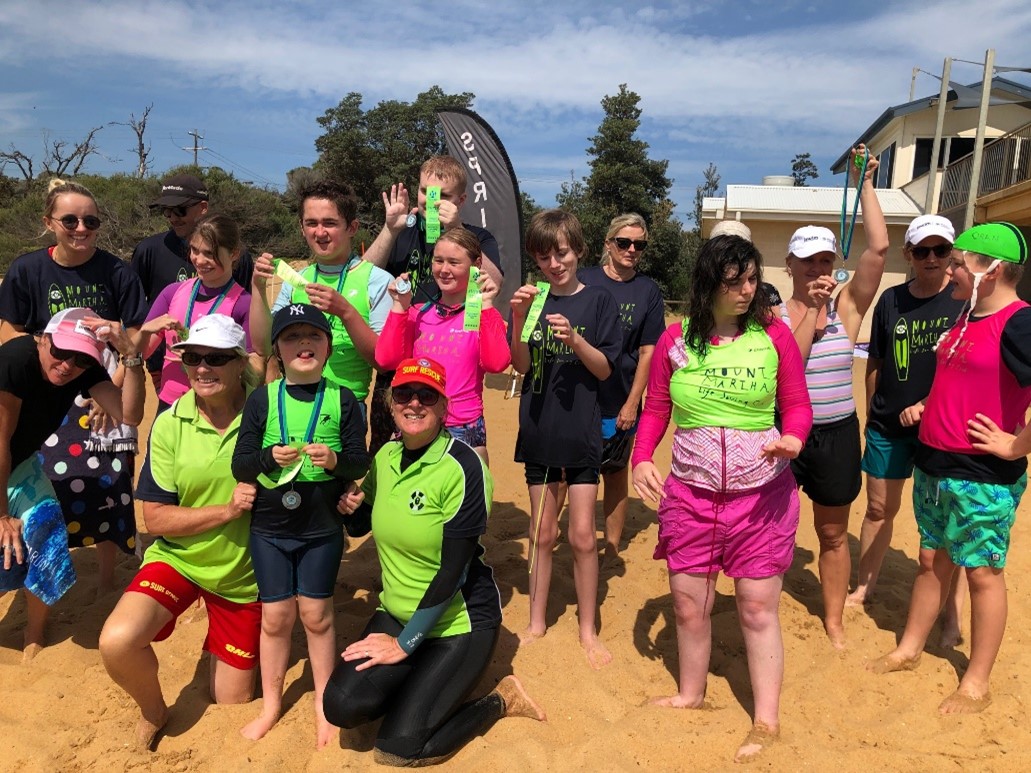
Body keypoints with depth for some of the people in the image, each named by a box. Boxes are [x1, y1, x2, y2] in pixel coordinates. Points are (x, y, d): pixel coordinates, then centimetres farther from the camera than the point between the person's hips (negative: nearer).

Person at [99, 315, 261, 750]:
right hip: (178, 557, 0)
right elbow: (155, 518, -11)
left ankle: (218, 648, 45)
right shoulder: (170, 425, -12)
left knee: (233, 705, 9)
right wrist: (226, 509, -24)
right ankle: (153, 711, 7)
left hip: (243, 572, 0)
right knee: (117, 641, -27)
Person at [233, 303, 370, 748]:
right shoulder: (262, 399, -3)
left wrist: (336, 459, -25)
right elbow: (239, 464, -4)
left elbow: (361, 462, -5)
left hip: (322, 527, -1)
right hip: (269, 526, 1)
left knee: (316, 614, 10)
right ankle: (271, 704, 31)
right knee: (276, 616, 10)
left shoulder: (342, 400, -4)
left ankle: (324, 705, 29)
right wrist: (269, 457, -23)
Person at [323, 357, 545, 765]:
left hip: (459, 621, -6)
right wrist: (349, 506, -10)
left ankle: (497, 701, 13)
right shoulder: (386, 456, 0)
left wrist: (404, 643, -15)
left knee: (398, 748, -9)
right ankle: (419, 687, 16)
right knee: (343, 706, -13)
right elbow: (361, 526, 14)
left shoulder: (462, 467, -21)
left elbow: (453, 570, -21)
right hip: (396, 612, 6)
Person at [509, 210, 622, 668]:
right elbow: (520, 366, -3)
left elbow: (604, 369, -5)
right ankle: (537, 622, 27)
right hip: (539, 428, 2)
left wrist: (574, 339, -21)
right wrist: (519, 320, -18)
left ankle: (588, 630, 18)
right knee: (542, 533, 12)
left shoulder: (597, 301, -2)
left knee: (582, 535, 1)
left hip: (582, 430, -2)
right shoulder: (533, 301, 4)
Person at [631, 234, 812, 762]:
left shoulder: (774, 335, -4)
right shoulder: (675, 340, -1)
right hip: (690, 492, 2)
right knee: (688, 605, 13)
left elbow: (797, 405, 3)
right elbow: (655, 410, 5)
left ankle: (767, 721, 26)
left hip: (761, 494, -1)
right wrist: (642, 459, -10)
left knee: (758, 609, 7)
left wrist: (792, 438, -19)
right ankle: (691, 695, 38)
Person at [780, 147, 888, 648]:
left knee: (833, 534, 14)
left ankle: (834, 622, 31)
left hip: (836, 436, 1)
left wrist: (864, 184, -11)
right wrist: (811, 313, -22)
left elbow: (878, 248, -13)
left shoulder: (847, 306, -2)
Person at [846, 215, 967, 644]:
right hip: (889, 426, 3)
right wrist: (871, 414, 10)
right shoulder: (891, 300, 3)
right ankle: (863, 588, 30)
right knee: (879, 509, 14)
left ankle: (953, 610, 21)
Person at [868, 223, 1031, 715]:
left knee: (982, 572, 6)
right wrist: (925, 407, 10)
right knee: (932, 560, 18)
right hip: (933, 466, 8)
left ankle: (977, 683, 22)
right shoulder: (965, 319, 10)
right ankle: (909, 650, 33)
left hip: (983, 477, -8)